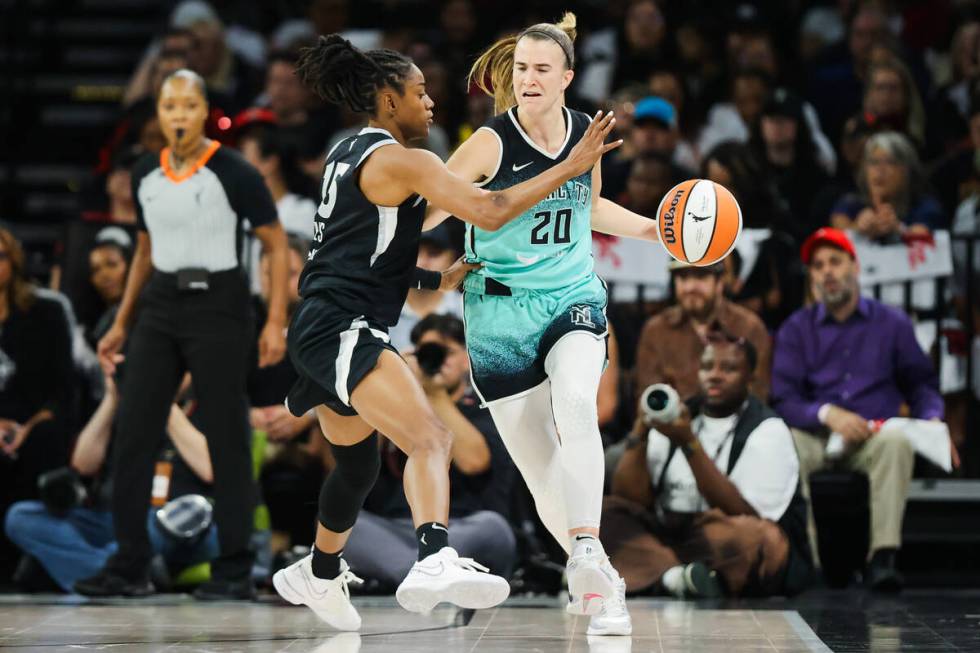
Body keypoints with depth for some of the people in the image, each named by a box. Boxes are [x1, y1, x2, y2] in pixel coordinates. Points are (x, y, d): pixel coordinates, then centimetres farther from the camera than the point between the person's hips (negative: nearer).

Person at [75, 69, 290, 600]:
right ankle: (129, 564, 8)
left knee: (226, 434, -3)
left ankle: (235, 570, 5)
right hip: (160, 303, 6)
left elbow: (277, 246, -6)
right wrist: (121, 325, 18)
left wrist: (276, 322, -13)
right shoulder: (145, 175, 8)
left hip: (217, 302, -6)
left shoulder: (233, 172, -9)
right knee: (132, 430, 1)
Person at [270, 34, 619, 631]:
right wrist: (572, 167, -14)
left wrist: (439, 280, 23)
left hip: (321, 333, 10)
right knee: (431, 438, -28)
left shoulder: (348, 155, 19)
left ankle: (318, 576, 49)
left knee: (359, 462, 28)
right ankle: (436, 561, -52)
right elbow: (488, 212, -18)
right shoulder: (400, 160, -10)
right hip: (342, 330, -10)